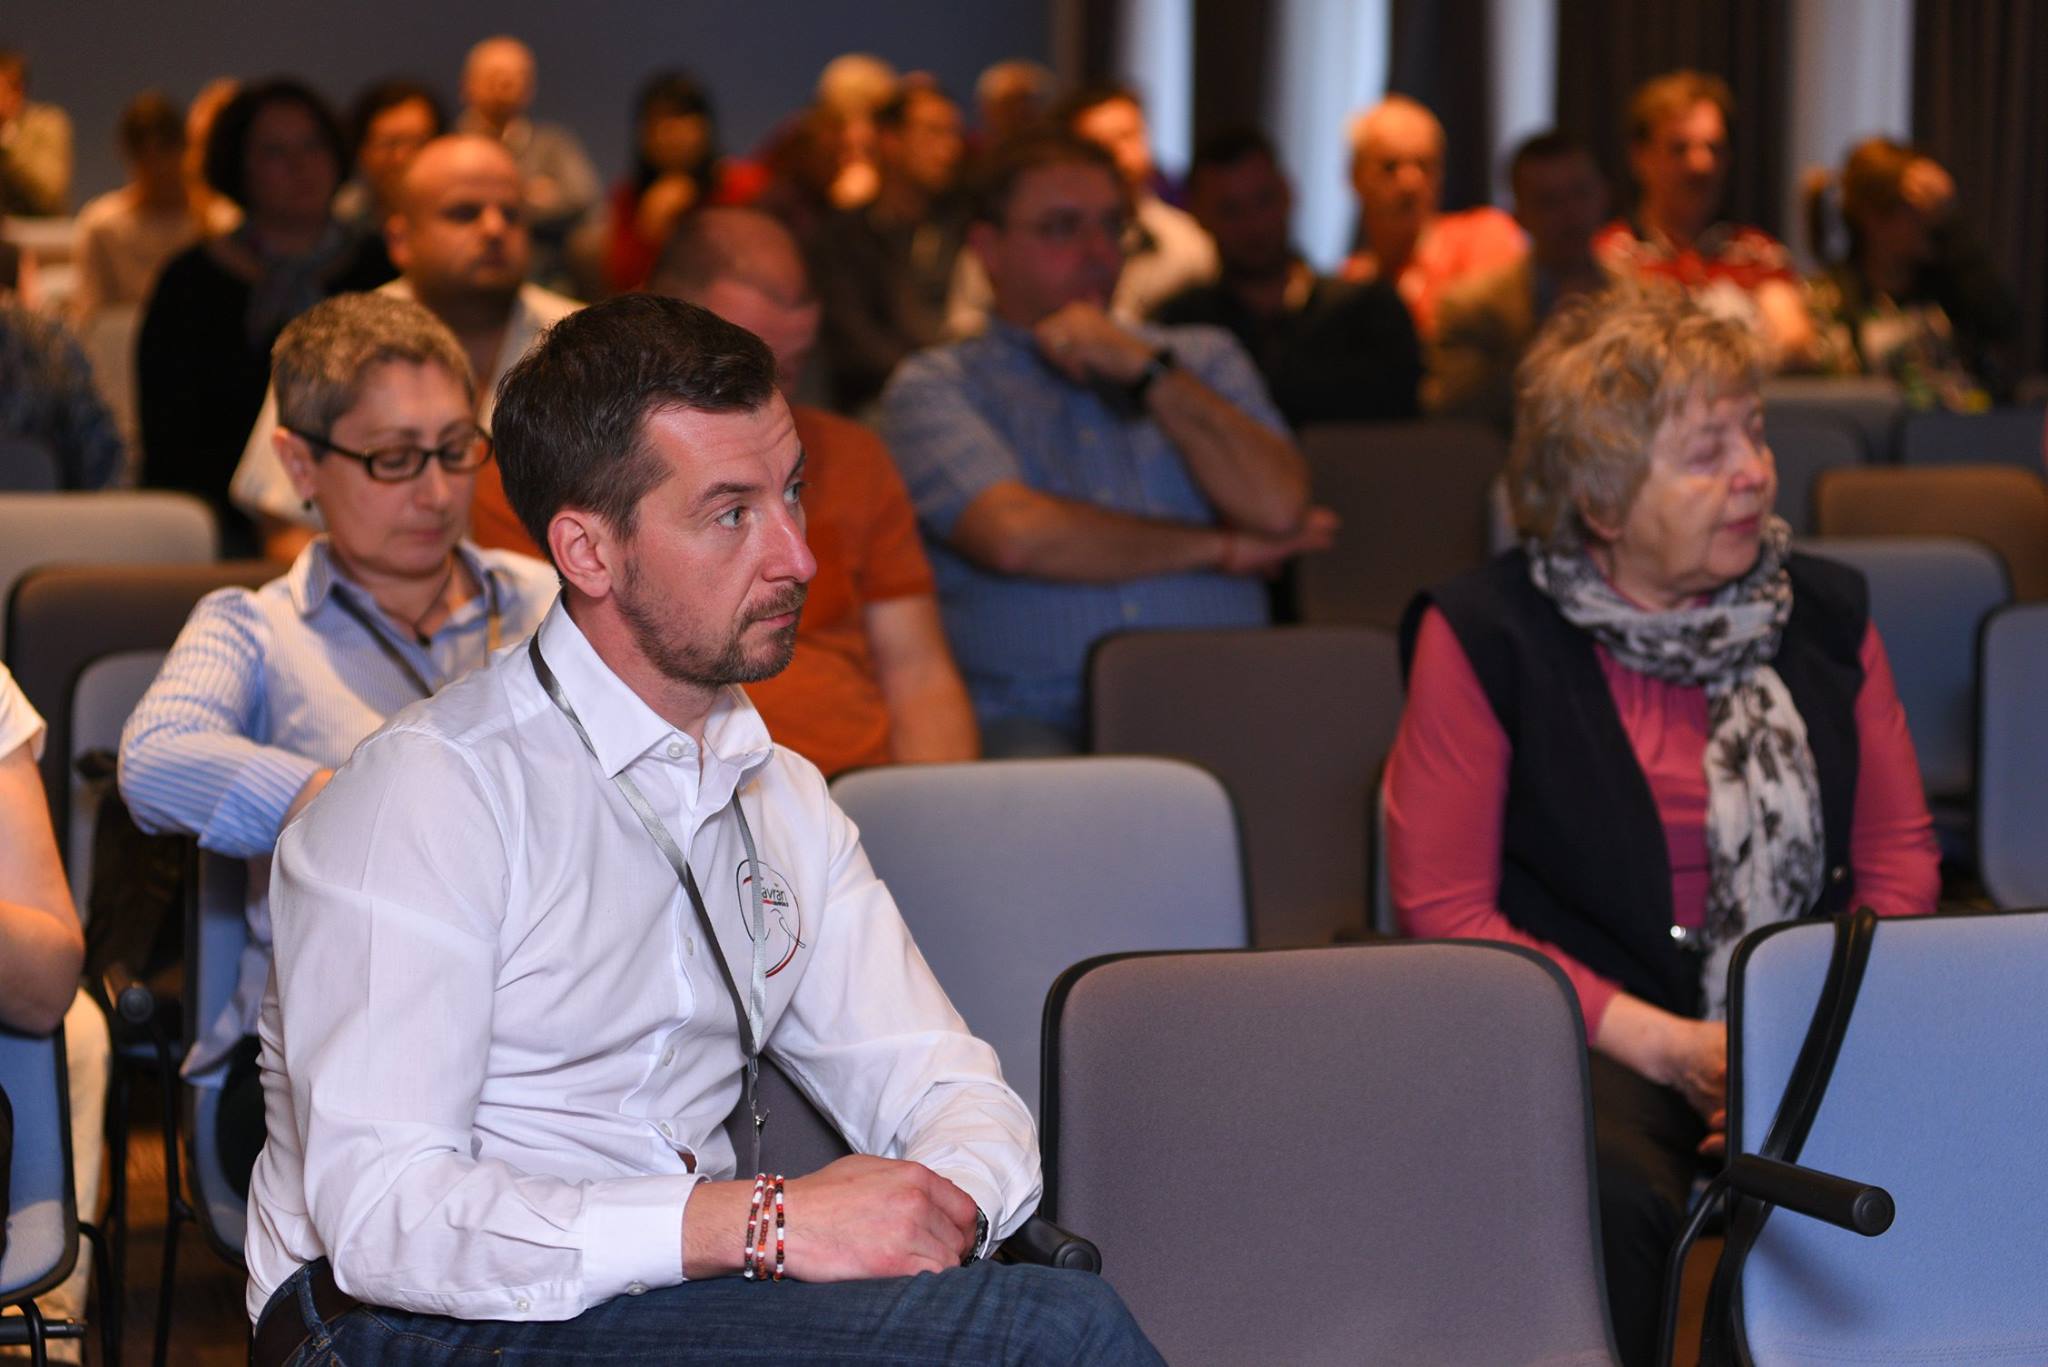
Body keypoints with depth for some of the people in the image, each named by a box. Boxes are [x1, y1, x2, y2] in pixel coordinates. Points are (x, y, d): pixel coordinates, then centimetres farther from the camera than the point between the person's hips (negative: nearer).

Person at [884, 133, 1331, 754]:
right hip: (1034, 718, -3)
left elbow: (1279, 508, 4)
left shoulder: (1203, 358, 22)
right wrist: (1220, 548, 2)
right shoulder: (936, 385, 10)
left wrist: (1143, 368, 2)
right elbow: (1013, 535, -9)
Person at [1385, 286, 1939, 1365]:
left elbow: (1899, 856, 15)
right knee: (1612, 1197, -37)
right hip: (1585, 1037, -3)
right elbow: (1443, 909, -3)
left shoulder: (1826, 614, 12)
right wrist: (1665, 1046, -12)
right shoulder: (1485, 635, -1)